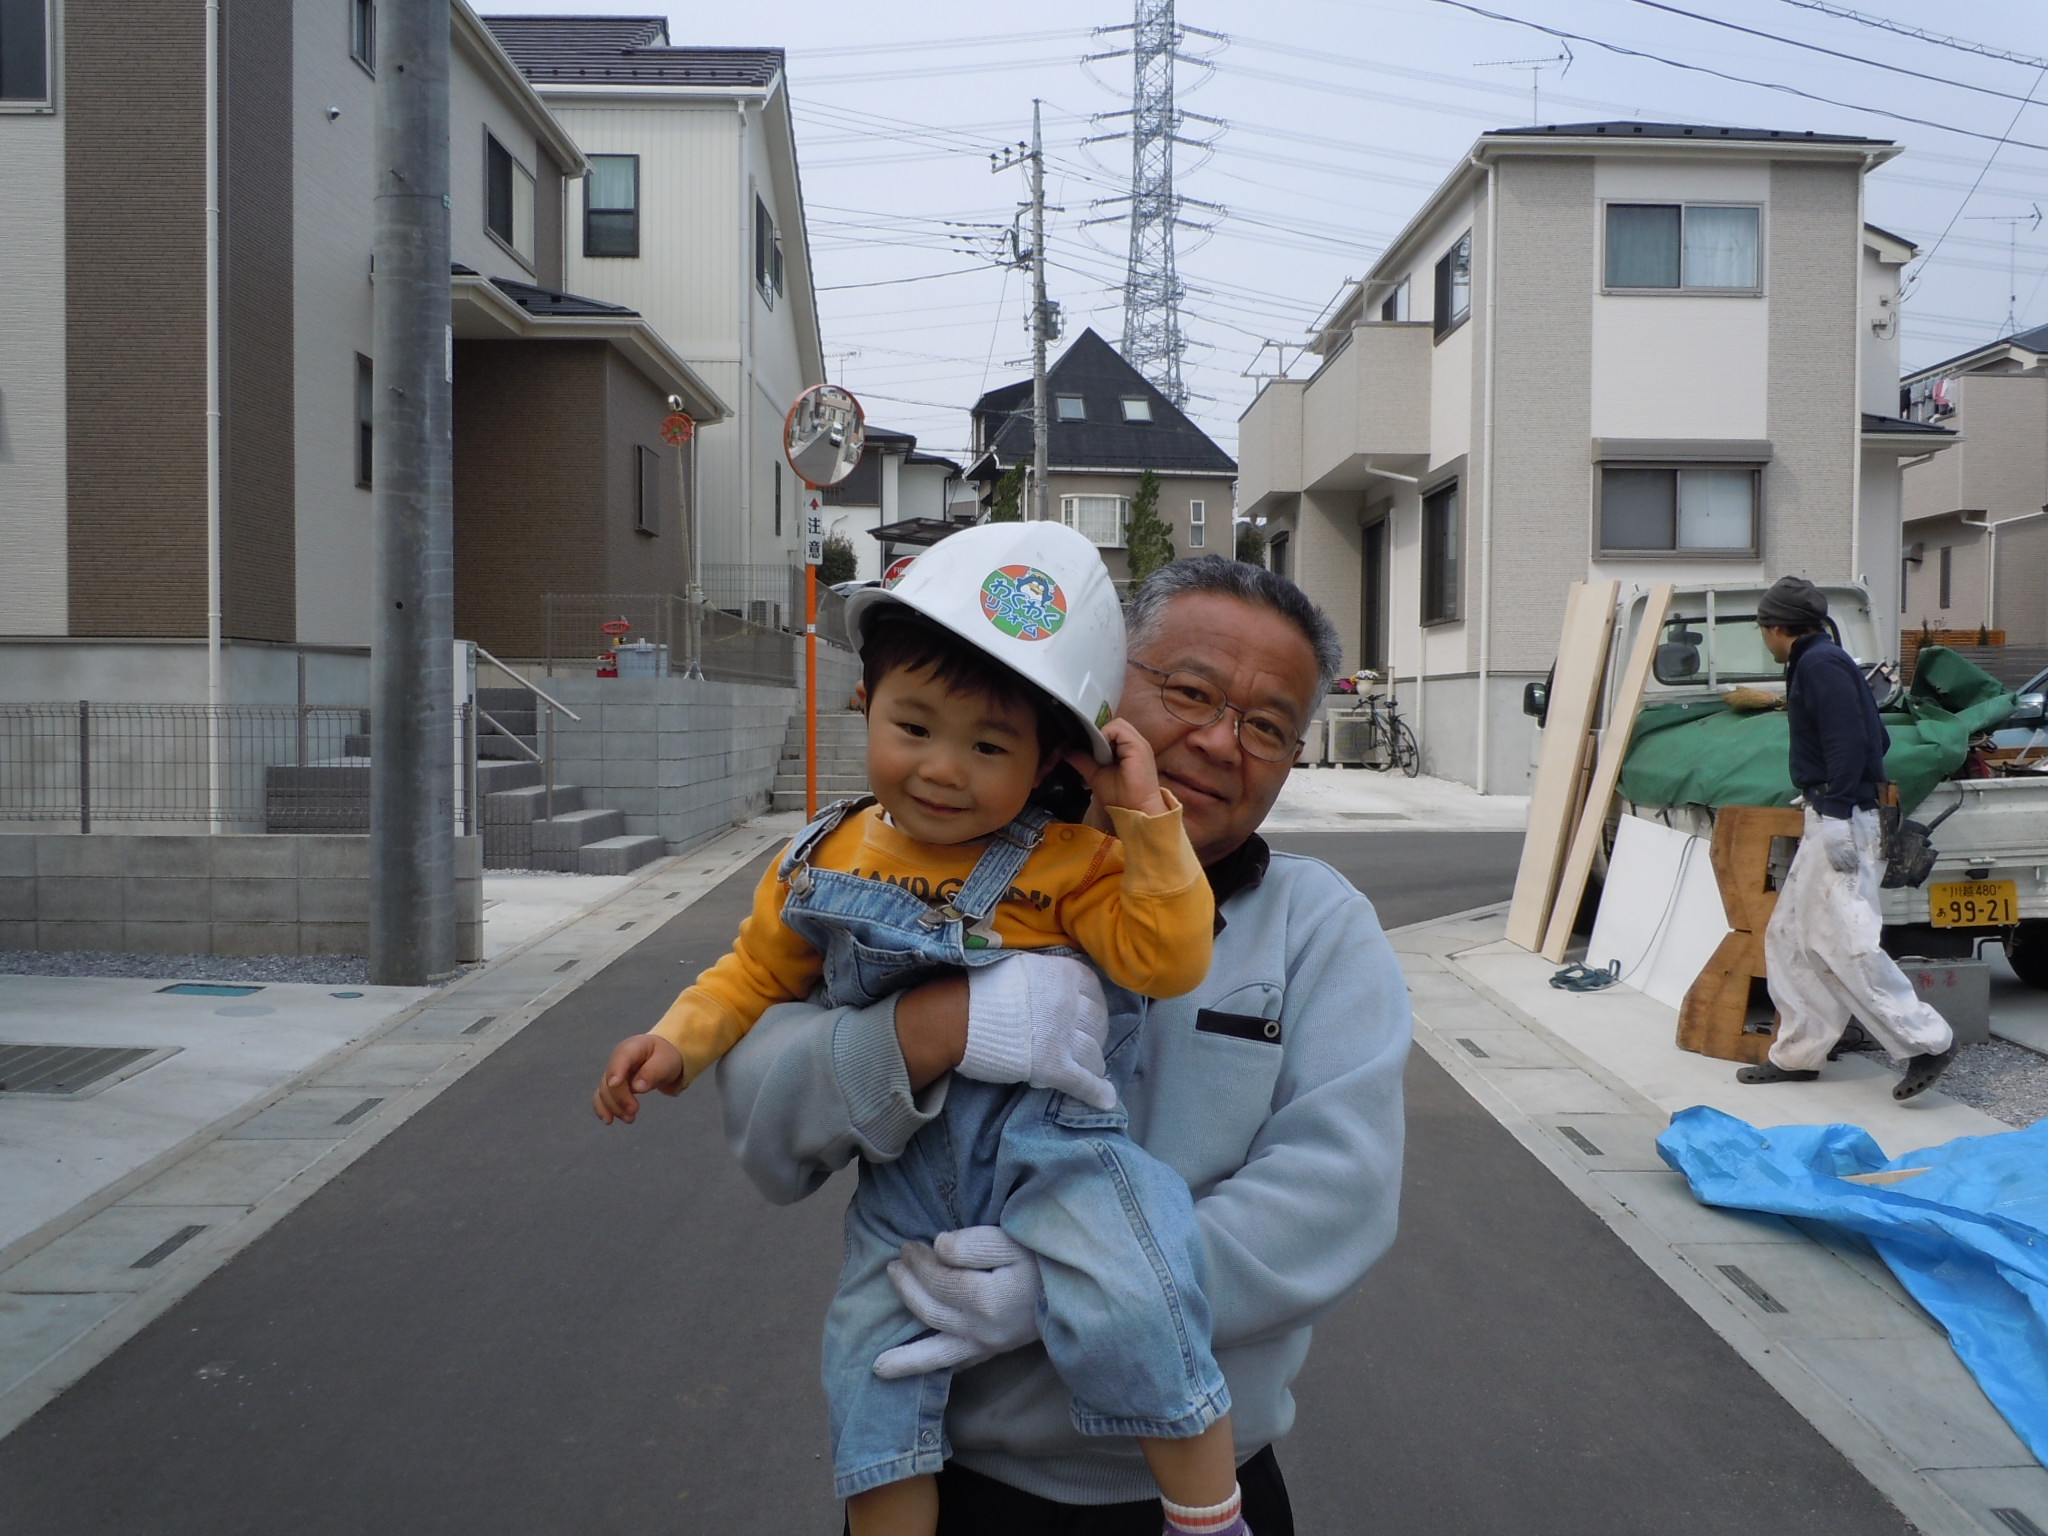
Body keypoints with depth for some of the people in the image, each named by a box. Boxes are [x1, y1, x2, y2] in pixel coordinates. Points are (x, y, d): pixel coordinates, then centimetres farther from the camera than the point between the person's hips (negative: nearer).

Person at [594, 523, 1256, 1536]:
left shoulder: (1064, 864, -7)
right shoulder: (824, 861, 4)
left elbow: (1166, 958, -15)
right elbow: (759, 971, 19)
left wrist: (1145, 818, -20)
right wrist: (681, 1038, 4)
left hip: (1045, 1141, -4)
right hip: (904, 1176, 5)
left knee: (1132, 1311, -24)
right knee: (873, 1371, 6)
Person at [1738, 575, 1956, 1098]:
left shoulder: (1820, 664, -12)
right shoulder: (1817, 663, 17)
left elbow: (1849, 742, -21)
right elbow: (1877, 739, 21)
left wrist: (1837, 816, -25)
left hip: (1843, 821, -11)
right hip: (1829, 819, 11)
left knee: (1844, 941, -13)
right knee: (1789, 938, 12)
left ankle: (1927, 1041, -7)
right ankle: (1797, 1054, 16)